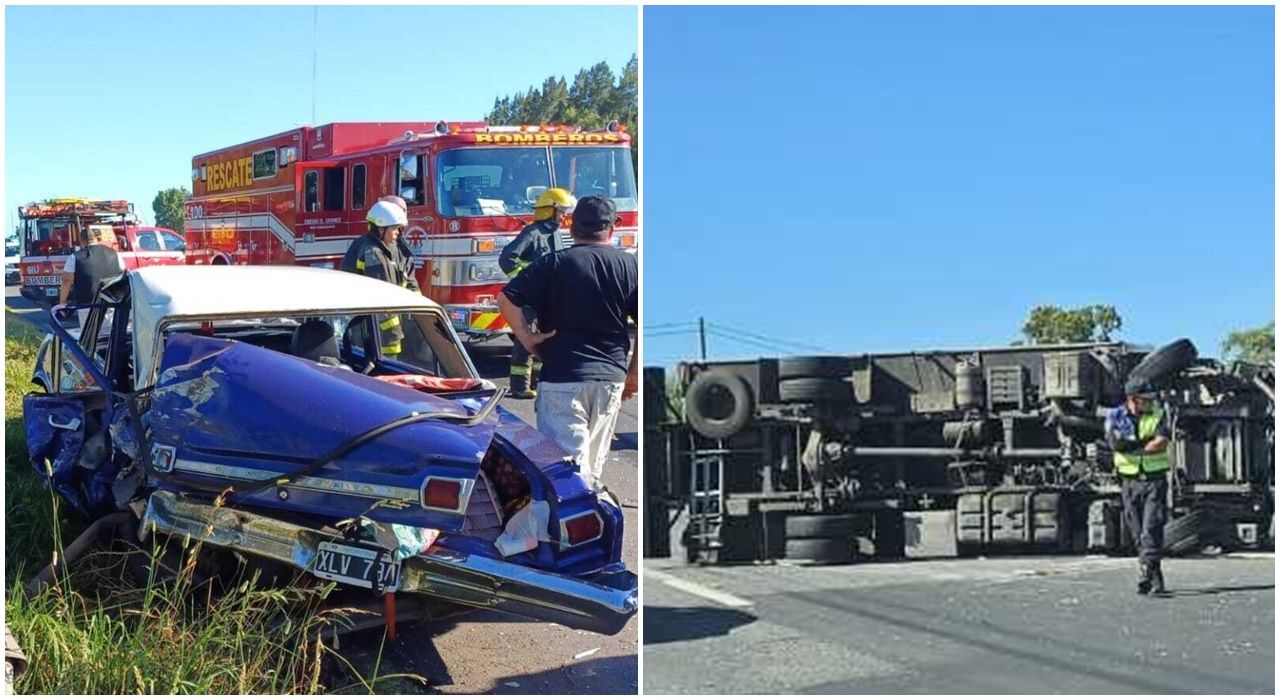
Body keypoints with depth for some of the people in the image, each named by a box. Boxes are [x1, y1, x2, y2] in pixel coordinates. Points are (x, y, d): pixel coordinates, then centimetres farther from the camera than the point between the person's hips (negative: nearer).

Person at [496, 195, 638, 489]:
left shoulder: (554, 264, -4)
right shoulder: (629, 265, 3)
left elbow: (506, 299, -11)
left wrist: (527, 338, -2)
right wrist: (633, 374, 9)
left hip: (562, 378, -3)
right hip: (611, 378, 4)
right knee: (594, 463, 17)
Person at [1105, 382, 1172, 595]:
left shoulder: (1158, 415, 2)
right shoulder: (1114, 417, 3)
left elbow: (1162, 445, -13)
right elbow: (1115, 443, -13)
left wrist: (1131, 447, -12)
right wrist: (1147, 441, -13)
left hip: (1154, 479, -2)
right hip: (1130, 481, 2)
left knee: (1152, 528, -14)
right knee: (1139, 533, 5)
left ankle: (1146, 576, -19)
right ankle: (1156, 580, 14)